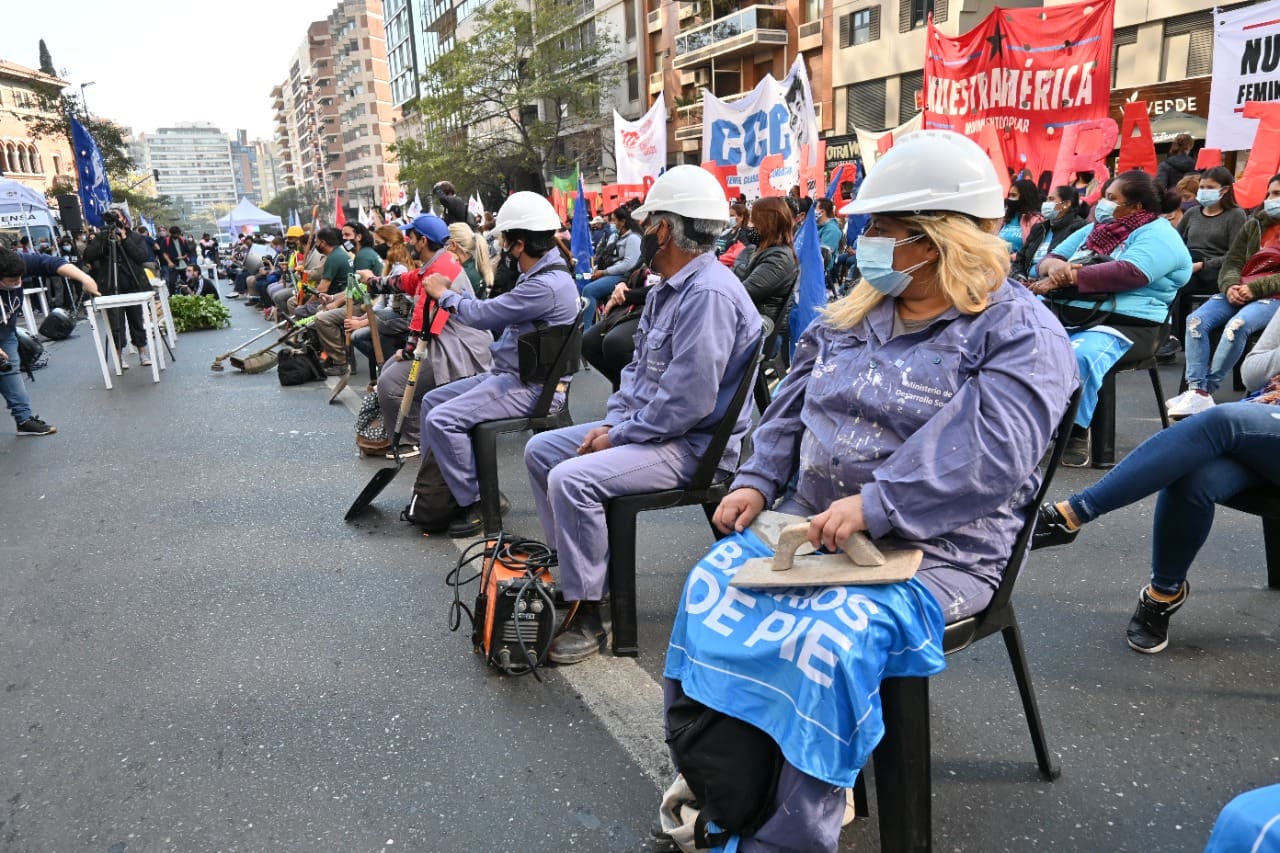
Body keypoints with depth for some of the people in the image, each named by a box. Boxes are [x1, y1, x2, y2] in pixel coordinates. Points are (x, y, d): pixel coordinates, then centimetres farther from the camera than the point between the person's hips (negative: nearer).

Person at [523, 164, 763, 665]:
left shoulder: (708, 294, -23)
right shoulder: (667, 289, 12)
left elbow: (688, 401, -28)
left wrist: (618, 435, -17)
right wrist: (613, 421, 4)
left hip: (693, 445, -11)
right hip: (646, 425, 11)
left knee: (572, 478, -27)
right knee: (540, 450, 10)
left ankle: (586, 614, -13)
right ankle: (573, 569, 19)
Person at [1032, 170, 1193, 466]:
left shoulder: (1157, 234, 1)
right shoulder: (1094, 229, 23)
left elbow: (1129, 273, -18)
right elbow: (1049, 260, 17)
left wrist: (1066, 278, -17)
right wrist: (1056, 267, -9)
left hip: (1121, 323, -6)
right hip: (1065, 314, 7)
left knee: (1079, 357, -37)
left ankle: (1077, 431, -21)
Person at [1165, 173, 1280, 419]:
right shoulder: (1253, 225, 21)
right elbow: (1232, 261, 11)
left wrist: (1255, 288, -16)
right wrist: (1231, 286, -10)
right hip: (1238, 292, 5)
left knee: (1237, 326, -34)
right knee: (1196, 321, -22)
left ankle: (1206, 390, -30)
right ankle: (1197, 390, -30)